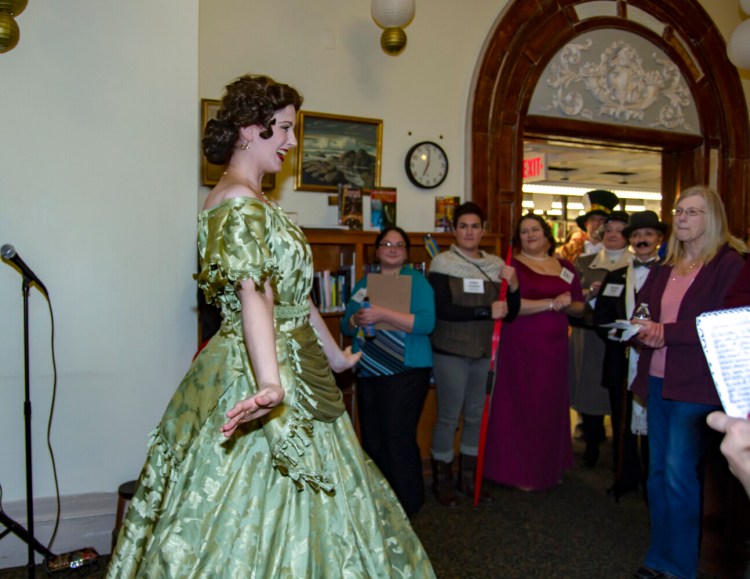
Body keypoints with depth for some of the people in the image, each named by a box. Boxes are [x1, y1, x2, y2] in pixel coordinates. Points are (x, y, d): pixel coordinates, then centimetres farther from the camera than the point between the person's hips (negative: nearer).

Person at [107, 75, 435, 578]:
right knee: (271, 506, 0)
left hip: (291, 367, 10)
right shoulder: (239, 202, -15)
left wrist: (335, 354, 25)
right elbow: (254, 296, -31)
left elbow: (293, 295, 20)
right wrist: (271, 383, -44)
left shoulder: (254, 202, 16)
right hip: (260, 372, -10)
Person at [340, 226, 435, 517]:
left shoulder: (416, 280, -2)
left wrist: (384, 314, -24)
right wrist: (356, 319, -11)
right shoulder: (364, 283, 14)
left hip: (405, 373, -6)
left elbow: (426, 323, -16)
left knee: (398, 438, -4)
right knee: (371, 439, 12)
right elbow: (346, 326, 13)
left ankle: (406, 504, 13)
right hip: (367, 373, 6)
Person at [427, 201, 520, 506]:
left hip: (484, 351, 5)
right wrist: (486, 311, -20)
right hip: (451, 351, -5)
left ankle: (468, 476, 31)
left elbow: (510, 314, 8)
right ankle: (441, 478, 20)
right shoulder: (443, 263, -7)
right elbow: (442, 309, -18)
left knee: (476, 414, 14)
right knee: (449, 416, 1)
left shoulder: (495, 265, 8)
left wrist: (513, 286, -10)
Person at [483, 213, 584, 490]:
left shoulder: (565, 267, 13)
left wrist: (567, 305, -7)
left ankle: (549, 467, 26)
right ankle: (518, 471, 11)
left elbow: (579, 307, 15)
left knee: (551, 406, 10)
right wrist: (551, 303, -17)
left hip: (554, 348, 5)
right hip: (519, 348, -5)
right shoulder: (512, 265, -3)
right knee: (519, 406, -1)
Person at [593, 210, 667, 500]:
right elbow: (600, 316, 10)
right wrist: (616, 332, -9)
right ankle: (625, 479, 27)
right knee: (622, 423, 12)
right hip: (622, 364, 4)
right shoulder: (615, 276, 15)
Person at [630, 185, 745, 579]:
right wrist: (645, 331, -4)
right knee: (657, 470, 12)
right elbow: (642, 309, 19)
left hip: (697, 384, -7)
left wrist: (667, 332, -17)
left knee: (679, 472, -5)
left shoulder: (729, 263, -6)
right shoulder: (665, 266, 15)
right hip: (659, 380, 7)